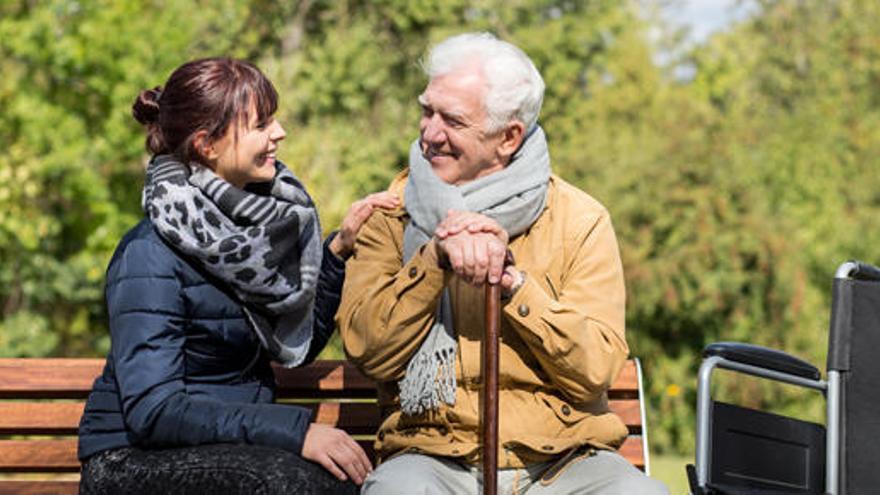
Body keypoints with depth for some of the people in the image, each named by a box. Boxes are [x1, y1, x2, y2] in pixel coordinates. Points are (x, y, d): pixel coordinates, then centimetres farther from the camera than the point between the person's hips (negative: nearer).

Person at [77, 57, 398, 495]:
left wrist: (339, 249, 3)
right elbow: (153, 412, -23)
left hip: (232, 448, 7)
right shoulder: (150, 255, -17)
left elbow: (297, 344, 16)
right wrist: (296, 431, -27)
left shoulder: (253, 217, 6)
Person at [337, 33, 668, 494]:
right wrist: (434, 258, -15)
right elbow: (367, 351, -4)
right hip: (434, 455, 0)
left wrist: (511, 278, -14)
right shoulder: (392, 216, 8)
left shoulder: (580, 220, 5)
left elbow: (596, 370, -5)